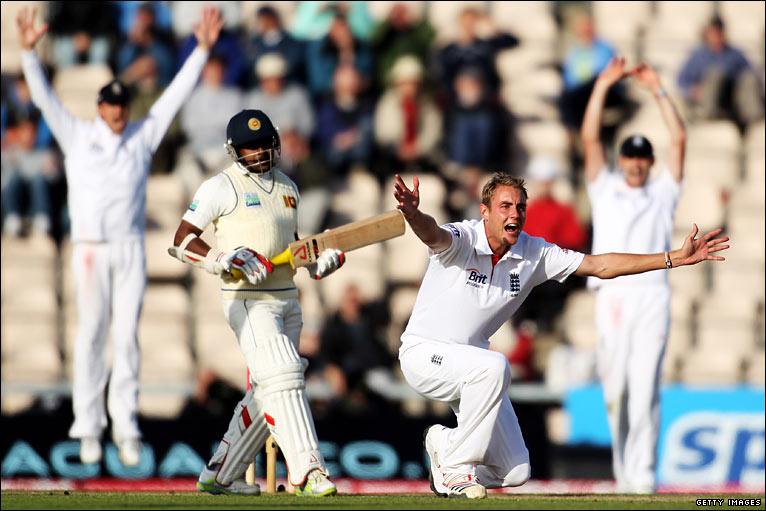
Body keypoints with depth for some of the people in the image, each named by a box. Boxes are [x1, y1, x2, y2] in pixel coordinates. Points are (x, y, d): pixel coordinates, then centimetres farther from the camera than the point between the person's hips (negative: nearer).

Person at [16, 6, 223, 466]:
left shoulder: (144, 135, 9)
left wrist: (203, 48, -2)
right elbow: (44, 98, -4)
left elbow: (177, 94, 6)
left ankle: (126, 428, 2)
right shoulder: (76, 136, 5)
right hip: (90, 248, -1)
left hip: (131, 249, 1)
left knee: (128, 334, 0)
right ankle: (89, 428, 5)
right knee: (91, 334, 1)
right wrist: (29, 51, -17)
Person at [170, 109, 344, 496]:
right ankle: (306, 471, -24)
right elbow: (182, 240, -8)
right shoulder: (222, 187, -5)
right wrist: (224, 261, -22)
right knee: (282, 376, -19)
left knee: (266, 392, 10)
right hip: (247, 300, -8)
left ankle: (219, 475, 20)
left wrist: (318, 261, 7)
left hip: (287, 298, 8)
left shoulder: (287, 187, 16)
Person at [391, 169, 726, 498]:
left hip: (469, 366, 6)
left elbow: (599, 266, -1)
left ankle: (444, 444, 30)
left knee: (515, 472, 1)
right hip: (424, 352, -6)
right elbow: (432, 234, -44)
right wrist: (413, 215, -70)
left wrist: (676, 259, -7)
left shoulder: (534, 253, -3)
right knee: (493, 366, -38)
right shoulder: (461, 240, -21)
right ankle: (456, 468, -21)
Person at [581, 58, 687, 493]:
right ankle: (623, 466, 13)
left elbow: (680, 139, 9)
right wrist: (604, 85, 5)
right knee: (615, 388, -1)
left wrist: (658, 90, 7)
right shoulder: (605, 189, 18)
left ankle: (643, 473, -9)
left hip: (653, 295, -1)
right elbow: (590, 137, 9)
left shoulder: (663, 192, 17)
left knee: (645, 388, -8)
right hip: (612, 294, 1)